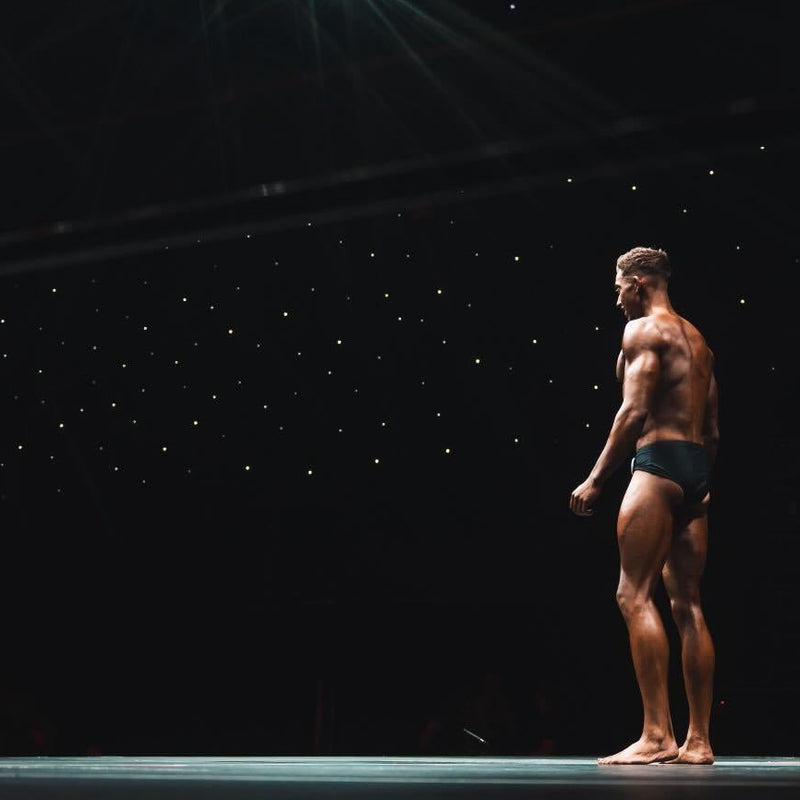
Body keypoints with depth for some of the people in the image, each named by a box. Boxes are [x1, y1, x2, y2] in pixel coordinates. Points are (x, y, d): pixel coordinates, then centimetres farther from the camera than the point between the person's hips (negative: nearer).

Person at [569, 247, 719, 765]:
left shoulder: (643, 330, -4)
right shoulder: (697, 339, 23)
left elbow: (635, 411, -14)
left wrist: (595, 481, -13)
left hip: (659, 460, -9)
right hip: (697, 469, 9)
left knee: (635, 595, -11)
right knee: (688, 604, 7)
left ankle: (657, 734, -17)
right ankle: (699, 740, 7)